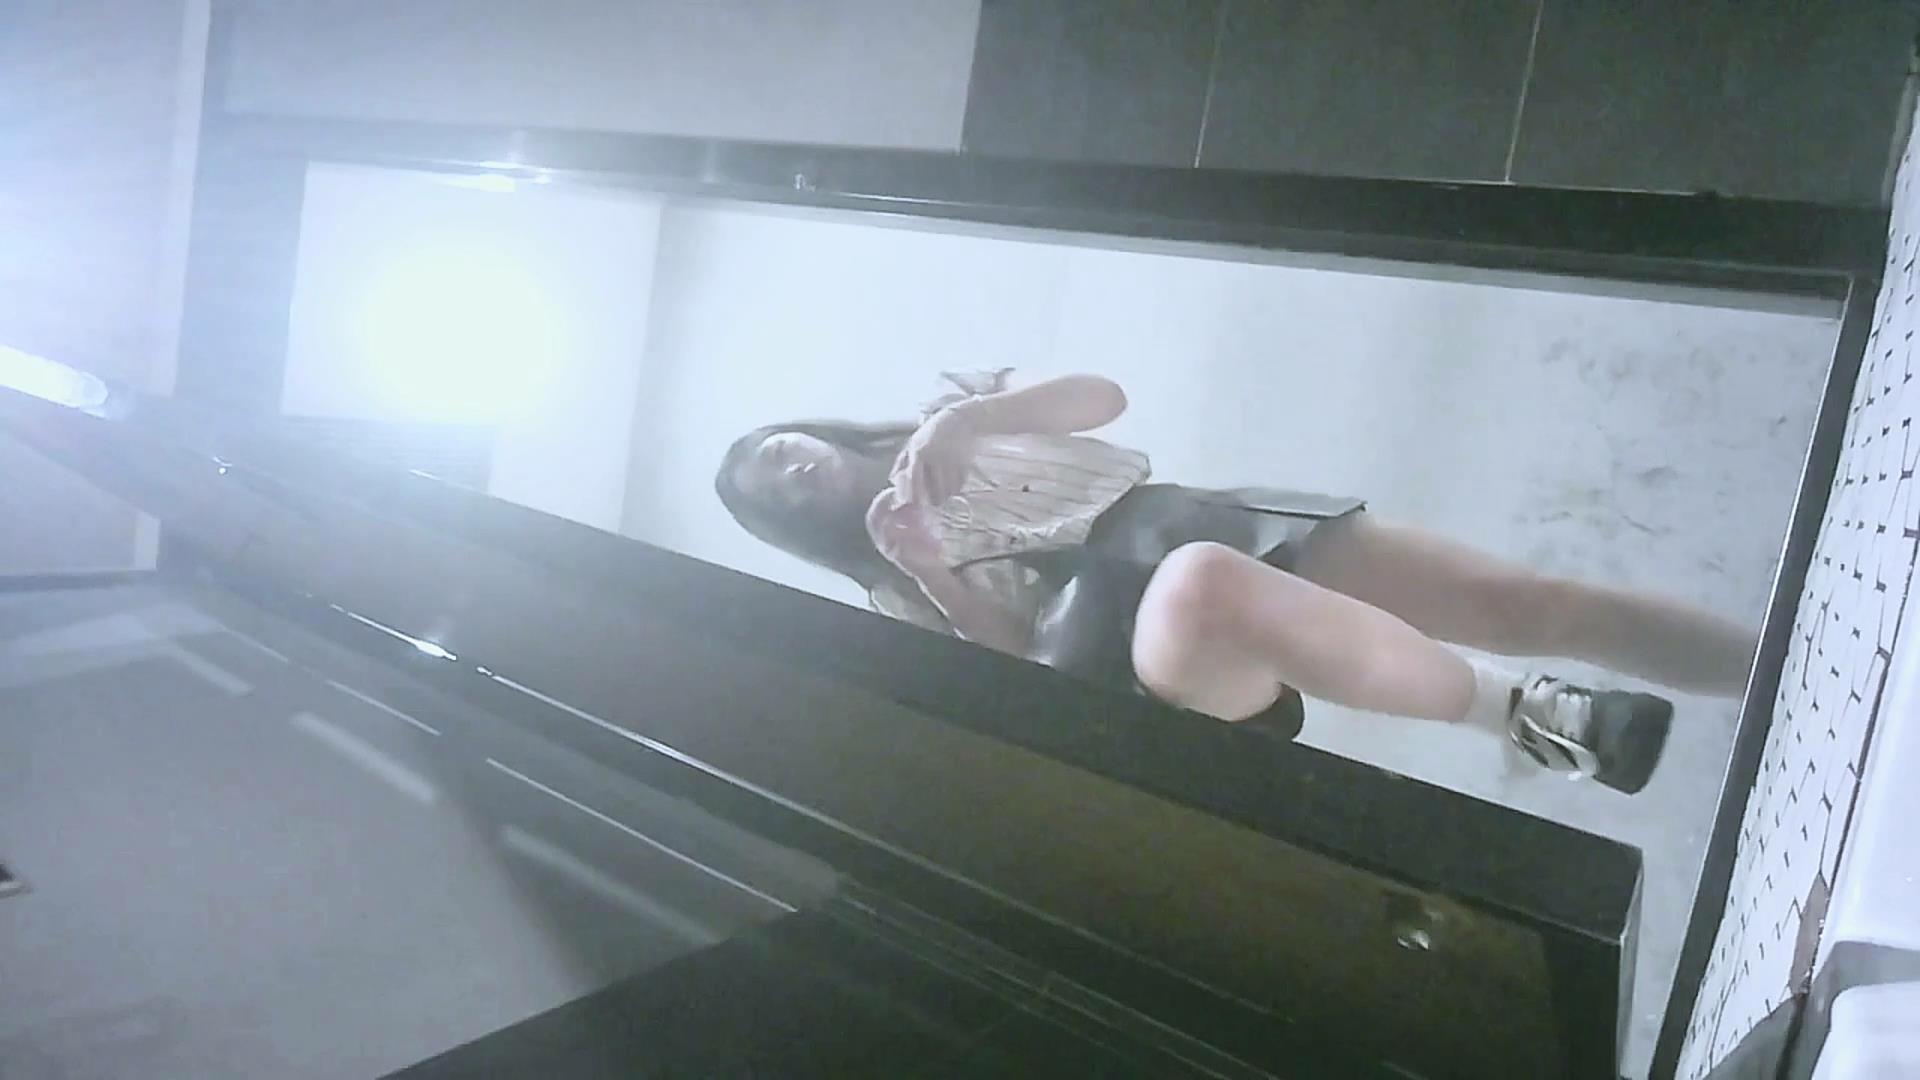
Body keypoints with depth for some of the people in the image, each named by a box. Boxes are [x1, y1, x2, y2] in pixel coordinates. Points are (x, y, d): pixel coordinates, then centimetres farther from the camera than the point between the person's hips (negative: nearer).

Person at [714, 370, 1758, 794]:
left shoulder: (941, 432, 23)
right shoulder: (895, 590, 14)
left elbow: (1104, 396, 12)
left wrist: (966, 418, -1)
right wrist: (923, 561, -11)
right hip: (1146, 632, -4)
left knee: (1542, 603, -11)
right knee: (1203, 587, -44)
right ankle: (1529, 716, -33)